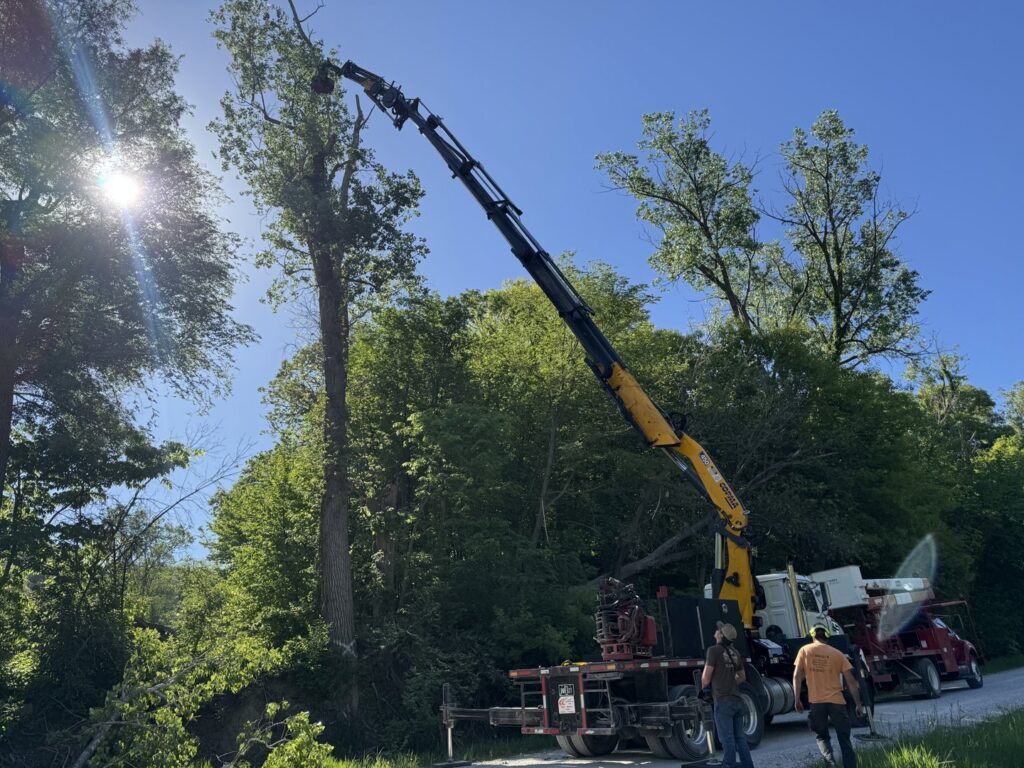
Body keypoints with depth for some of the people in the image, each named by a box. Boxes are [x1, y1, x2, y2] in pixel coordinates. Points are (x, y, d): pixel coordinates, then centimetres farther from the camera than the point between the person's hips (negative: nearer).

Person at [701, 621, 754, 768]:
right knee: (739, 736, 14)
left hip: (723, 700, -7)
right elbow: (742, 677, 24)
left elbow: (706, 677, -10)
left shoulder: (714, 650, -10)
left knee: (727, 738, -4)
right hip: (737, 699, 7)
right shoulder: (735, 653, 14)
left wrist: (703, 688, 8)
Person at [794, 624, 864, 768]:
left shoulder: (805, 650, 5)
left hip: (816, 702, 0)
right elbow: (851, 681, 2)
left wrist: (797, 700, 4)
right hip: (837, 701, 0)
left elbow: (797, 676, -2)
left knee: (822, 737, 17)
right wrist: (858, 704, 10)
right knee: (845, 740, 12)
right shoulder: (838, 654, 5)